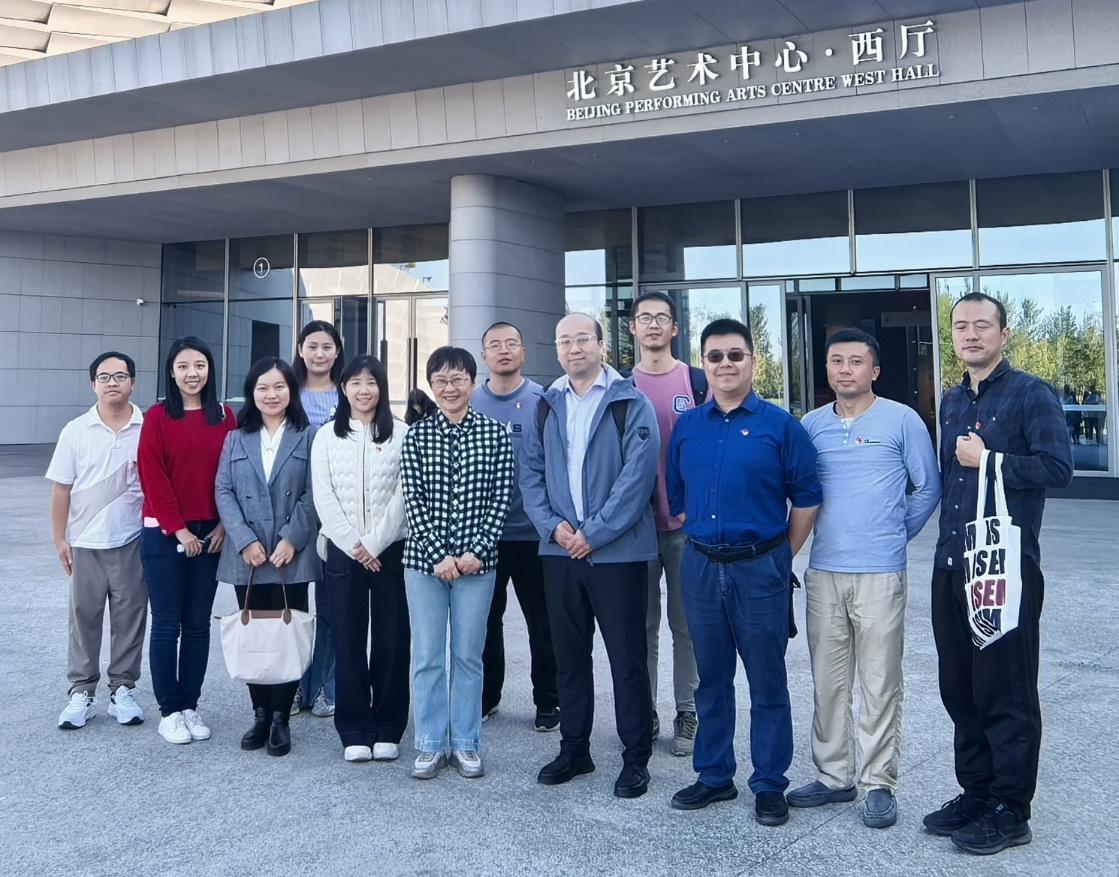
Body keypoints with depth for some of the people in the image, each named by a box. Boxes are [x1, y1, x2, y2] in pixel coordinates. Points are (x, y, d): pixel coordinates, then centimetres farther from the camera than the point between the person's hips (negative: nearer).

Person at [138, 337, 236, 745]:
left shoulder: (224, 416, 5)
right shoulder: (157, 416, -4)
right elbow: (152, 477, -7)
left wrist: (223, 524, -4)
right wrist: (178, 528, -10)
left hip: (210, 533, 3)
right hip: (163, 534, -3)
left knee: (198, 624, 9)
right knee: (167, 624, 3)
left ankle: (190, 706, 19)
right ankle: (169, 711, 13)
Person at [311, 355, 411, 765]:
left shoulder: (400, 434, 2)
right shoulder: (326, 436, 7)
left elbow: (404, 495, -4)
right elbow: (323, 496, 1)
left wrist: (374, 542, -11)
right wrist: (352, 544, -9)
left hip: (390, 550, -1)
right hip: (343, 550, 1)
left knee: (391, 639, 2)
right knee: (348, 640, 3)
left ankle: (388, 730, 12)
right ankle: (355, 731, 12)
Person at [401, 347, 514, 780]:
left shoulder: (495, 434, 1)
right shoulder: (417, 435, 2)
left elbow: (500, 499, -2)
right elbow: (413, 500, -3)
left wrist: (476, 551, -11)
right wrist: (439, 554, -12)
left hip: (476, 561, 0)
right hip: (424, 559, 1)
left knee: (469, 655, 8)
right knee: (426, 655, 7)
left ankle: (466, 744, 20)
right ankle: (430, 745, 18)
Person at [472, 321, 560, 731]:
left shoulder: (543, 401, -3)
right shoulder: (469, 403, 4)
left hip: (532, 531, -2)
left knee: (541, 621, 7)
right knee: (484, 619, 13)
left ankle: (548, 700, 21)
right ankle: (486, 695, 29)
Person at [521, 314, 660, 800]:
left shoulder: (631, 404, -5)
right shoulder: (547, 406, 11)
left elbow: (637, 476, -13)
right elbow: (531, 472, 10)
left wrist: (593, 533, -15)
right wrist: (551, 524, -6)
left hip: (617, 553, -5)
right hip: (559, 552, 5)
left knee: (627, 658, 2)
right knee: (569, 655, 14)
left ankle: (636, 757, 15)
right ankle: (573, 749, 27)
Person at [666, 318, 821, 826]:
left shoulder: (779, 425, -3)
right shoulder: (686, 427, 8)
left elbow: (806, 497, 0)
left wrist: (781, 556, 2)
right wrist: (700, 541, 12)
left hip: (760, 567, -3)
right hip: (700, 567, 4)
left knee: (767, 681, 4)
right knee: (711, 678, 13)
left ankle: (769, 785, 17)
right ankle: (714, 775, 27)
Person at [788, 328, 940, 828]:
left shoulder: (902, 420, -1)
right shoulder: (812, 424, 8)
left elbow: (928, 488, 5)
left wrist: (898, 534, 5)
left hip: (880, 573, -4)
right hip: (823, 571, 4)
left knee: (880, 684, 2)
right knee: (827, 682, 11)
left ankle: (879, 784, 14)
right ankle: (834, 776, 23)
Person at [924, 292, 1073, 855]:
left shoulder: (1031, 394, -5)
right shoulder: (951, 402, 15)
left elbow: (1058, 467, -15)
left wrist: (988, 460, -13)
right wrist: (948, 538, 14)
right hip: (951, 567, 7)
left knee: (1006, 693, 1)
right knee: (959, 689, 13)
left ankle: (1009, 812, 13)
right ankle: (975, 793, 27)